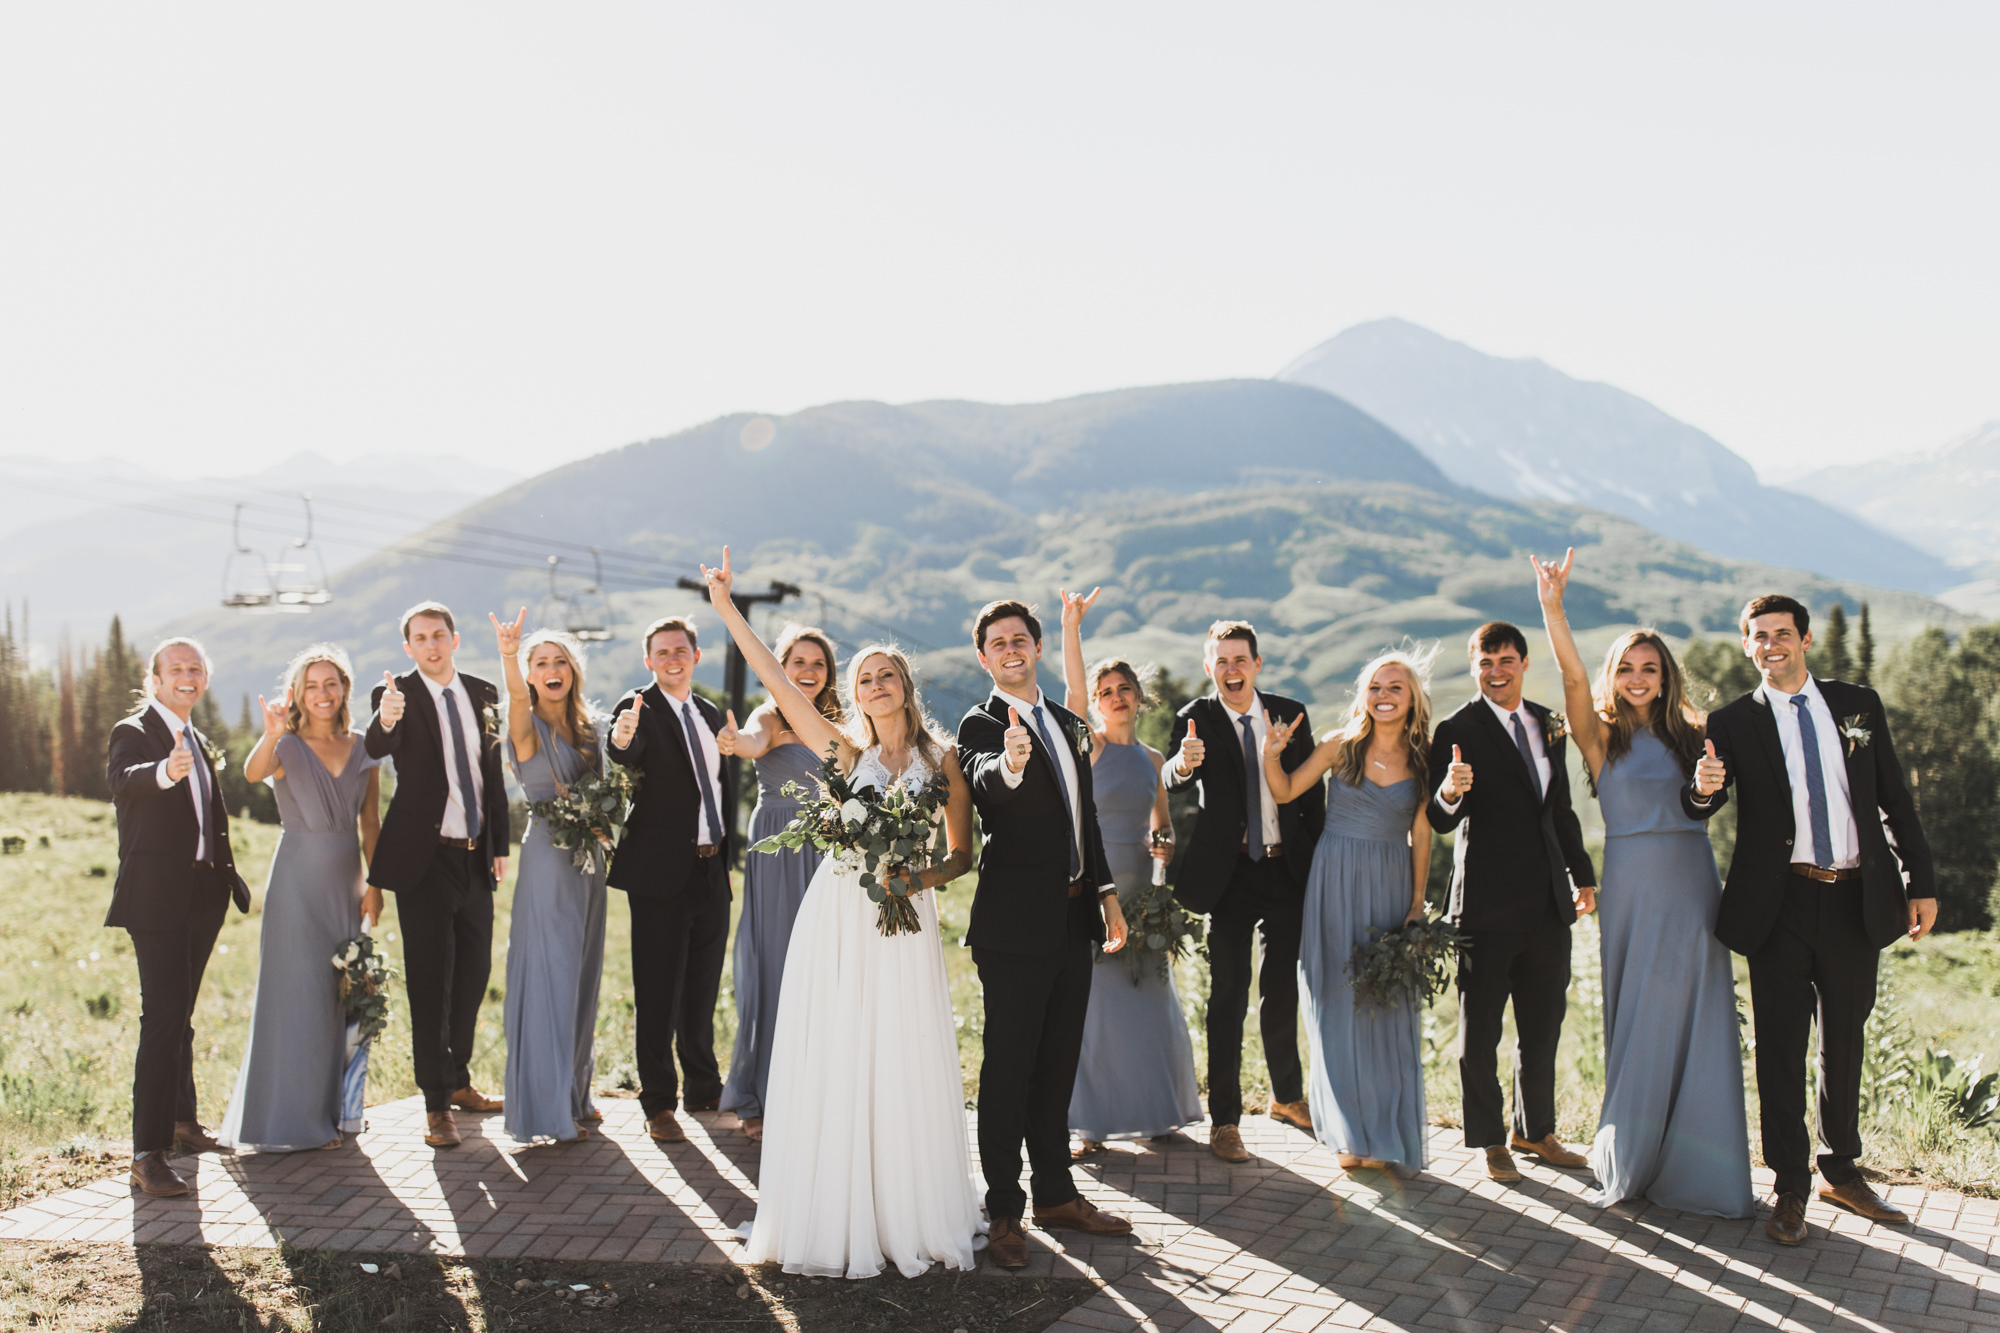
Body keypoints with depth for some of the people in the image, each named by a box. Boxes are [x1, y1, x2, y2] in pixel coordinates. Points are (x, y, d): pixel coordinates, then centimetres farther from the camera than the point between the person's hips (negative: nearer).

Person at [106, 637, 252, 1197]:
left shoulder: (199, 742, 16)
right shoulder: (133, 733, -8)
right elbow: (123, 779, -31)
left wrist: (229, 876, 16)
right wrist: (165, 771, -52)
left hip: (202, 897, 8)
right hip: (156, 897, -8)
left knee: (180, 1013, 19)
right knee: (163, 1017, -14)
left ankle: (180, 1119, 32)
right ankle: (148, 1153, -15)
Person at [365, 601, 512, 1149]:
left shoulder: (482, 694, 8)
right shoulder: (397, 695, -6)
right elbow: (377, 748, -27)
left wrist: (500, 845, 11)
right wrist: (386, 721, -50)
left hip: (475, 856, 5)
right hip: (424, 857, -5)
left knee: (474, 971, 13)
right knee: (430, 980, -3)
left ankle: (458, 1079, 31)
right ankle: (436, 1103, 3)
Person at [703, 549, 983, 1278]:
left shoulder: (942, 759, 6)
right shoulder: (843, 750, 7)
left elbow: (961, 853, 9)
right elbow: (776, 680, 3)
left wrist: (919, 878, -10)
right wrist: (726, 608, 0)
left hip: (903, 922, 0)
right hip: (836, 918, 1)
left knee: (905, 1069, 1)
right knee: (832, 1067, 2)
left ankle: (909, 1216, 12)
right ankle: (836, 1219, 11)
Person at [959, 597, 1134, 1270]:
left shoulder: (1066, 723, 14)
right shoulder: (981, 725, -8)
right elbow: (984, 781, -32)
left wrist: (1107, 894, 16)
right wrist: (1008, 765, -54)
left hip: (1074, 919, 7)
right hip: (1016, 924, -7)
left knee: (1058, 1062, 16)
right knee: (1008, 1068, -2)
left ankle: (1055, 1194, 27)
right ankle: (1004, 1211, 5)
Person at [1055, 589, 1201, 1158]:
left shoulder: (1152, 759, 12)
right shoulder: (1088, 746, -3)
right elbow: (1071, 692, -19)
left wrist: (1163, 843, -1)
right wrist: (1071, 629, -29)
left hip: (1138, 889, 5)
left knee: (1147, 998, 9)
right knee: (1091, 998, -3)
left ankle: (1150, 1109, 24)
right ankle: (1090, 1120, 4)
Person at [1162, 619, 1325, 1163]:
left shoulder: (1290, 714, 2)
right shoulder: (1196, 720, -6)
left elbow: (1312, 791, 6)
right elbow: (1171, 780, -23)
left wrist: (1320, 861, 2)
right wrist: (1183, 764, -46)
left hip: (1288, 869, 3)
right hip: (1231, 874, -3)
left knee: (1283, 988, 16)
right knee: (1229, 993, -4)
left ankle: (1288, 1096, 34)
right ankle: (1224, 1120, 2)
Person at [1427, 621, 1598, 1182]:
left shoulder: (1549, 726, 10)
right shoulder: (1457, 731, -8)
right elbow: (1441, 821, -14)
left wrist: (1582, 873, 22)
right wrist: (1450, 792, -36)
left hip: (1547, 903, 6)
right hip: (1488, 901, -6)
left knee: (1543, 1024, 15)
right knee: (1480, 1032, 4)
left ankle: (1535, 1130, 30)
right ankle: (1489, 1140, 17)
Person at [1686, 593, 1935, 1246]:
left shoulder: (1858, 705, 6)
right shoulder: (1733, 723, 0)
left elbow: (1896, 799, 8)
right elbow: (1697, 810, -8)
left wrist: (1922, 883, 4)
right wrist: (1702, 788, -32)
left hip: (1857, 900, 2)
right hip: (1782, 905, -2)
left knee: (1844, 1043, 14)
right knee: (1781, 1048, 1)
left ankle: (1842, 1172, 29)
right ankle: (1790, 1189, 12)